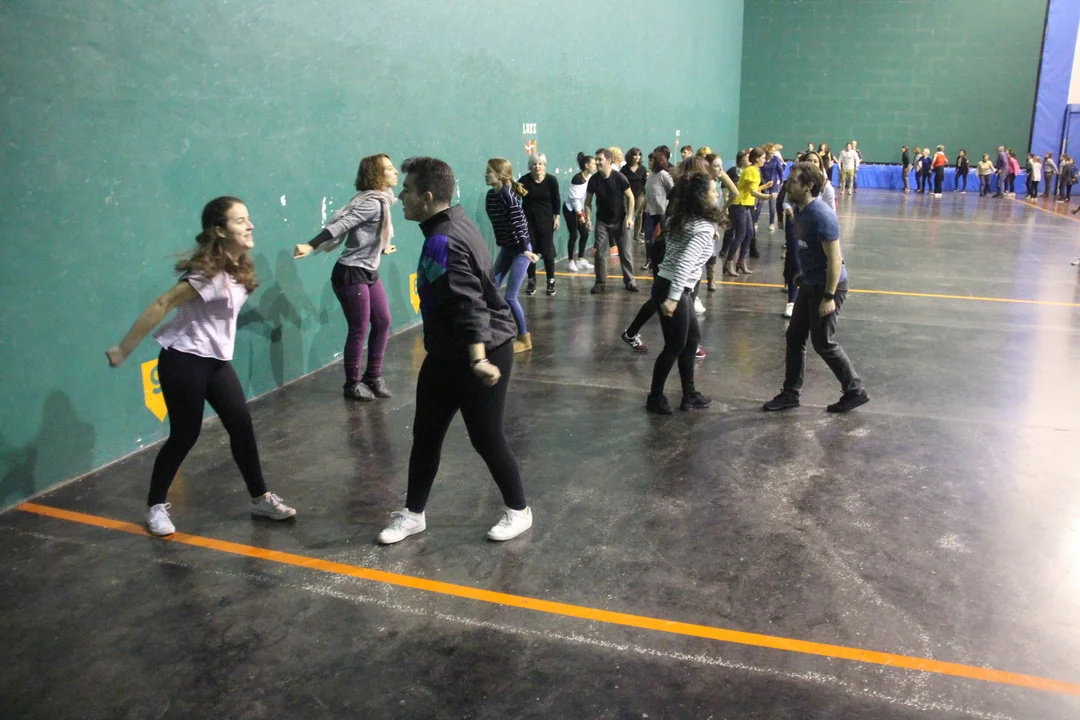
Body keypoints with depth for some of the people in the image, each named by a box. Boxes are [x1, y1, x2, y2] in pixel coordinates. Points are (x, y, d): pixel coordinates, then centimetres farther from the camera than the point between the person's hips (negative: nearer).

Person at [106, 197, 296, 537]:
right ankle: (156, 506, 21)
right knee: (185, 435, 1)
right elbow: (162, 305, -22)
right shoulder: (209, 273, -22)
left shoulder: (238, 268, 4)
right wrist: (124, 349, -19)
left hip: (216, 360, 8)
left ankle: (260, 499, 19)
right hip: (184, 360, -8)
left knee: (242, 426, 7)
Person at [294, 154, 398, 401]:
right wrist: (310, 246, -37)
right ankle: (353, 384, 13)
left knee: (382, 322, 9)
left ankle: (373, 377, 22)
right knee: (359, 329, -2)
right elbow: (340, 225, -28)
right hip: (351, 274, -9)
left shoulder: (381, 201, 10)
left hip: (370, 273, 9)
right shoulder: (372, 203, -18)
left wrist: (382, 249, 37)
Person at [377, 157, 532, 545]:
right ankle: (413, 513, 27)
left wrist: (478, 358, -45)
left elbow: (468, 303, -35)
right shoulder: (450, 223, 7)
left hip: (479, 354, -10)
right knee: (425, 433, 14)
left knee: (485, 437, 3)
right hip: (446, 353, 10)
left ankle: (518, 510, 23)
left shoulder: (443, 242, -24)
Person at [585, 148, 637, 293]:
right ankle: (600, 282, 10)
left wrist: (629, 217, -14)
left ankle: (629, 281, 16)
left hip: (619, 220, -2)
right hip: (602, 221, 2)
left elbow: (630, 197, -8)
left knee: (625, 252, 5)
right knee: (600, 253, 0)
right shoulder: (593, 180, -7)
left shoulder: (619, 177, -15)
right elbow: (588, 201, 3)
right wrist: (588, 218, -8)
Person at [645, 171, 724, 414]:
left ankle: (689, 396, 25)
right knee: (675, 345, 4)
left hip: (669, 285, 9)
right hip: (671, 289, -9)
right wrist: (673, 298, -25)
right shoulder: (704, 227, -16)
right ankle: (655, 397, 18)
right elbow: (685, 263, -25)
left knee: (692, 338, 17)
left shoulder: (683, 219, 10)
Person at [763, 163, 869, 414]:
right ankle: (790, 393, 22)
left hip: (828, 286, -9)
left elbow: (835, 259, -25)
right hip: (810, 283, 9)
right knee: (794, 336, 11)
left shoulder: (821, 216, -25)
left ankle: (855, 391, 16)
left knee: (823, 343, 0)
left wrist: (829, 296, -25)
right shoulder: (800, 210, 3)